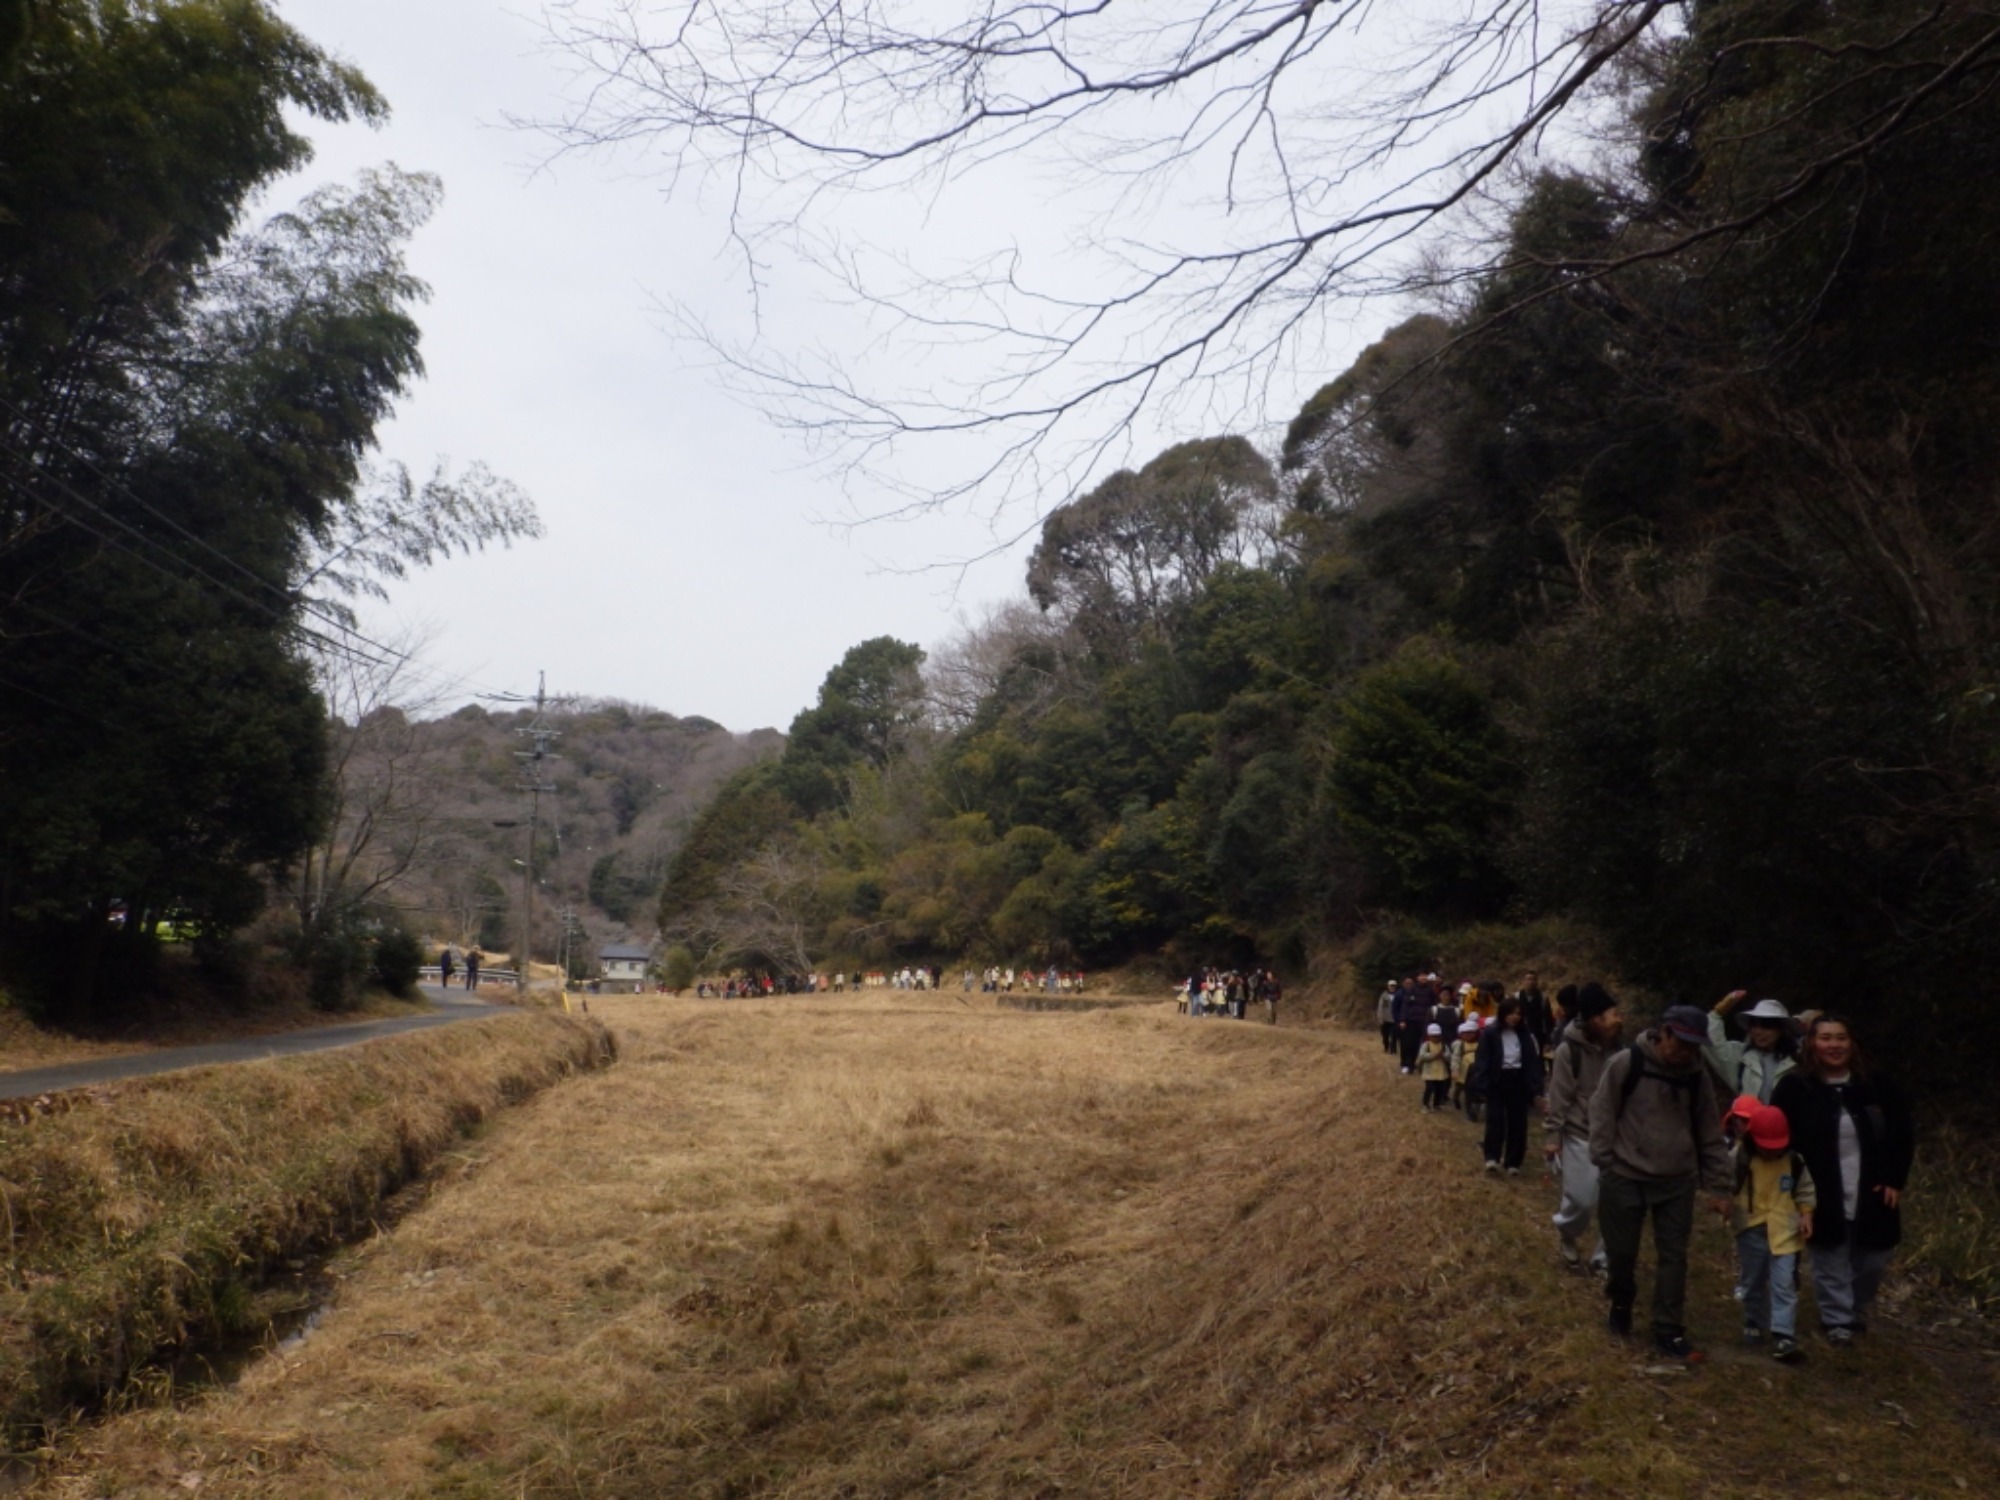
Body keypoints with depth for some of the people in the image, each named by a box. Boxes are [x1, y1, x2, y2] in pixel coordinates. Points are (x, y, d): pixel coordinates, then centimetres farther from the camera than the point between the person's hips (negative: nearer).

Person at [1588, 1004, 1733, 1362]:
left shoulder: (1697, 1076, -1)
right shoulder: (1626, 1063, -13)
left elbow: (1710, 1134, 6)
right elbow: (1602, 1113, -7)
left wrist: (1718, 1186, 6)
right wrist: (1605, 1163, -9)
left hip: (1677, 1181, 3)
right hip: (1625, 1176, -3)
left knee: (1674, 1256, 5)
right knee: (1621, 1251, 8)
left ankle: (1669, 1331, 15)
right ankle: (1621, 1305, 35)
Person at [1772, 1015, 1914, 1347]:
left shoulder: (1876, 1086, -2)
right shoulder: (1794, 1087, -8)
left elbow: (1902, 1134, 6)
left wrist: (1895, 1180, -1)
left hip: (1871, 1195, 3)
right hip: (1823, 1198, -3)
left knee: (1872, 1261, 14)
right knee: (1831, 1266, 4)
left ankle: (1858, 1314, 38)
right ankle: (1838, 1323, 16)